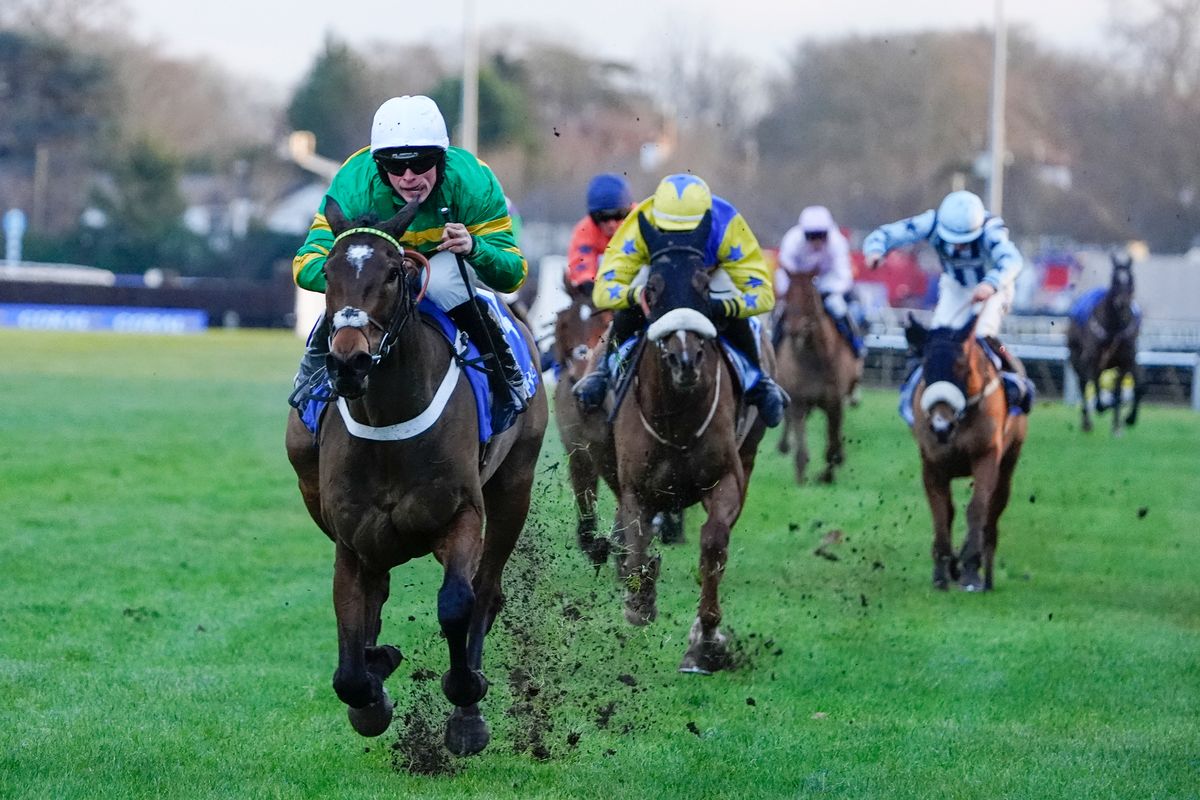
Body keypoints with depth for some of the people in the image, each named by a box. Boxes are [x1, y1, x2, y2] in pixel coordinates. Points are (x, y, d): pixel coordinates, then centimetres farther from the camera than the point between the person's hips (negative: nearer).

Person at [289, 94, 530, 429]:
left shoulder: (472, 182, -32)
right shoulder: (353, 185, -32)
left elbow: (513, 274, -28)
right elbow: (306, 266, -36)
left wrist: (474, 248, -51)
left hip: (444, 255, -1)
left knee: (442, 278, -36)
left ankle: (505, 373, -16)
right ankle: (314, 370, -3)